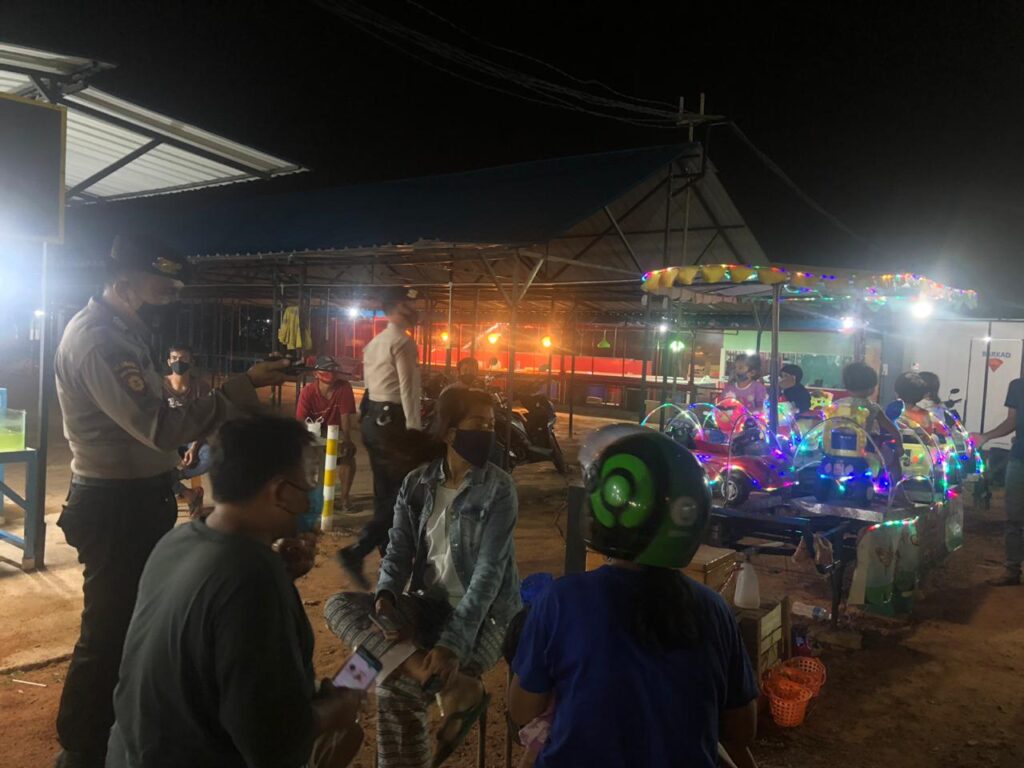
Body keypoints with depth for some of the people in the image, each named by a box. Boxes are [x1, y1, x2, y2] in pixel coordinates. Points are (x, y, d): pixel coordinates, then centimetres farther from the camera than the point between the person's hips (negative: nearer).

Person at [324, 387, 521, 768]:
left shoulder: (498, 488, -13)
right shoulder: (417, 483, 1)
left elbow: (489, 571, -20)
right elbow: (399, 551, 2)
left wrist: (453, 643, -29)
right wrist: (385, 596, -20)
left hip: (485, 615, -6)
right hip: (431, 605, 6)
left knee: (395, 686, -25)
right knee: (339, 606, -17)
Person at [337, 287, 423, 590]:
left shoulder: (374, 343, 18)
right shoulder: (403, 341, -12)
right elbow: (408, 389, -18)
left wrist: (371, 417, 19)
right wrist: (414, 431, -18)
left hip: (373, 419, 10)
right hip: (392, 421, -10)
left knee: (385, 492, 15)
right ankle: (356, 552, -13)